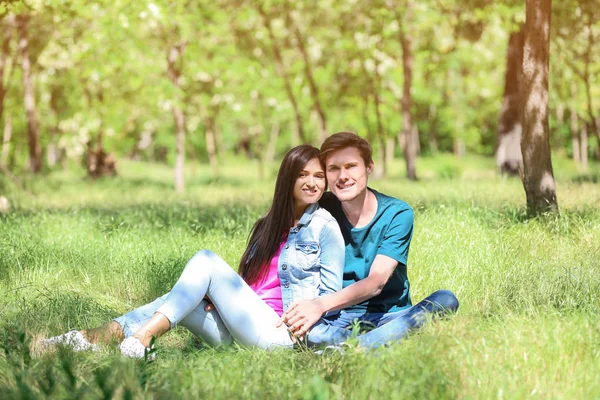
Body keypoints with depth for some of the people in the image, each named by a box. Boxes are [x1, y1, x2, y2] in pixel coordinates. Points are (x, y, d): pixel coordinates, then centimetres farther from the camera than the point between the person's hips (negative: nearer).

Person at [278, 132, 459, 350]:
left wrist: (322, 305, -34)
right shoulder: (322, 209, 1)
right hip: (338, 318, 0)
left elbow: (376, 282, -17)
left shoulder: (397, 214, -6)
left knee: (445, 301, -30)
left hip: (389, 316, 0)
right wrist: (305, 308, -29)